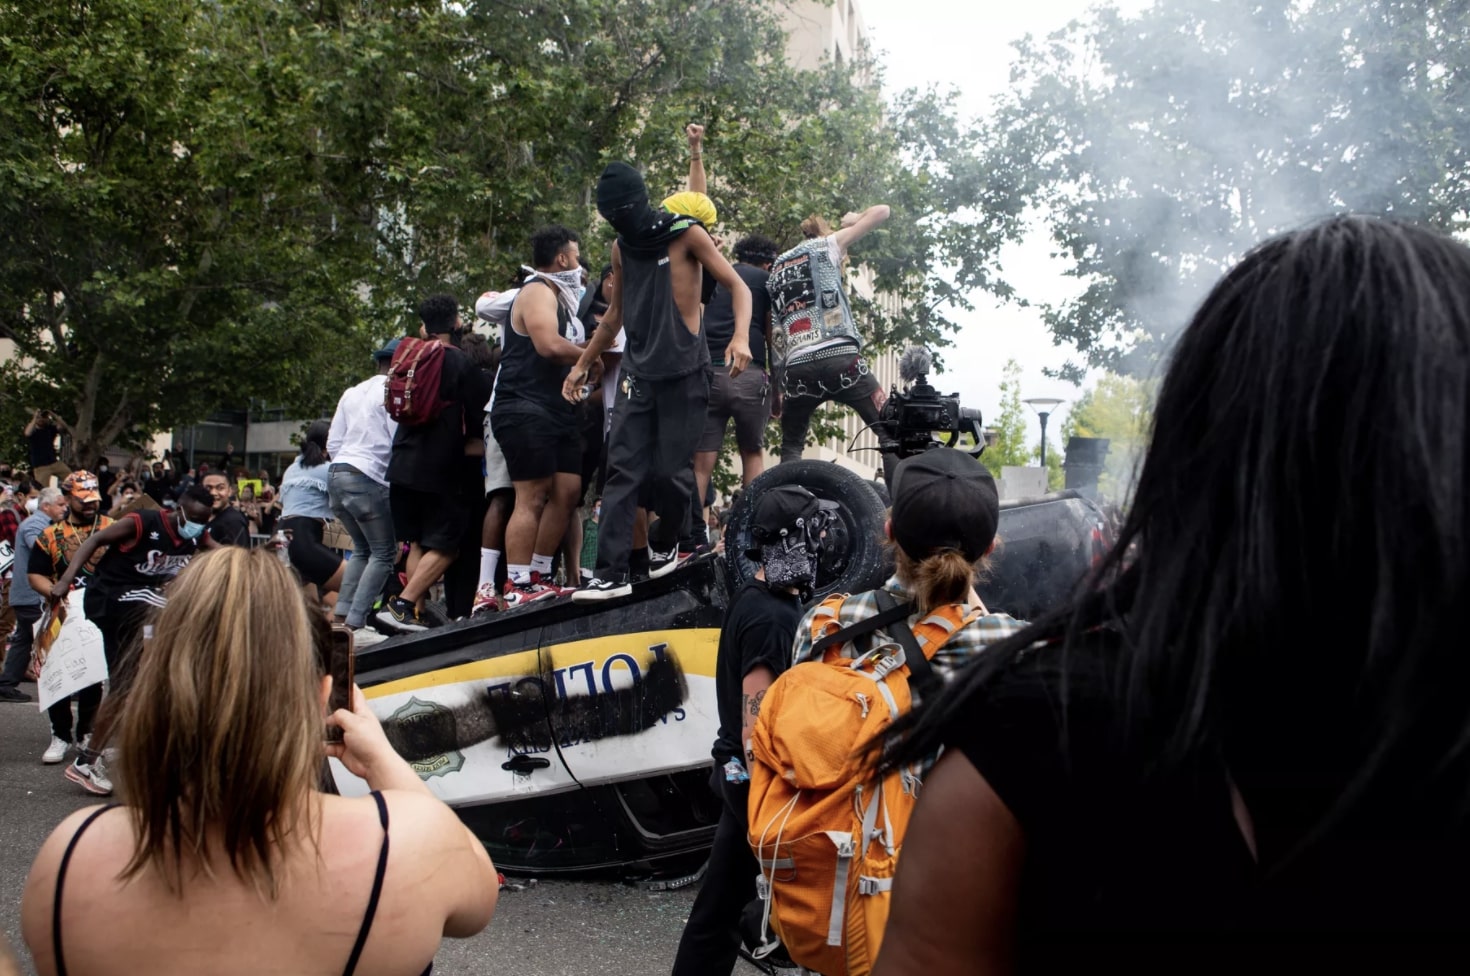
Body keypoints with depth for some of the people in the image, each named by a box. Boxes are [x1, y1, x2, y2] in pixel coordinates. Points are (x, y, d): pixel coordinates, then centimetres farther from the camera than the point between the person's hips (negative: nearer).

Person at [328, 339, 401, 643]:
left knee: (362, 549, 19)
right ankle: (355, 626, -9)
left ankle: (342, 617, 10)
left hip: (336, 474, 8)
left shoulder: (352, 393, 18)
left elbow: (333, 444, 17)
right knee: (384, 553, -1)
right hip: (368, 478, -8)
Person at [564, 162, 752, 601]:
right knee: (623, 470, -6)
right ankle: (610, 573, -9)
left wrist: (741, 337, -24)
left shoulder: (686, 234, -6)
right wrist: (583, 364, 24)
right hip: (638, 372, 5)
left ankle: (667, 543, 25)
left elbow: (738, 286, -7)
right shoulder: (621, 247, 11)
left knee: (670, 469, -4)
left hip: (685, 371, -5)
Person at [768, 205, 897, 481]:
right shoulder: (828, 245, 15)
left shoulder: (776, 269, 27)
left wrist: (778, 388, 21)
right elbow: (882, 211, 15)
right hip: (839, 359, -4)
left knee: (791, 447, 19)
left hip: (797, 368, 4)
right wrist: (852, 219, 35)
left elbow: (772, 332, 21)